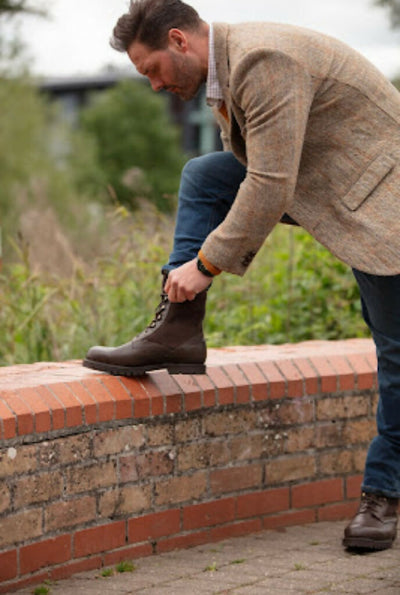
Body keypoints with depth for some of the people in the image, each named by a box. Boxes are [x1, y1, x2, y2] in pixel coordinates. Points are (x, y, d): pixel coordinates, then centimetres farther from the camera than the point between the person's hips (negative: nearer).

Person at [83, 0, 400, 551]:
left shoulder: (265, 60, -27)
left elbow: (271, 187, -29)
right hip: (316, 183, 9)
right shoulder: (223, 68, 3)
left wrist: (208, 263, -21)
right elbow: (250, 172, 15)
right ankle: (178, 331, -6)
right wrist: (200, 260, 8)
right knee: (202, 175, -3)